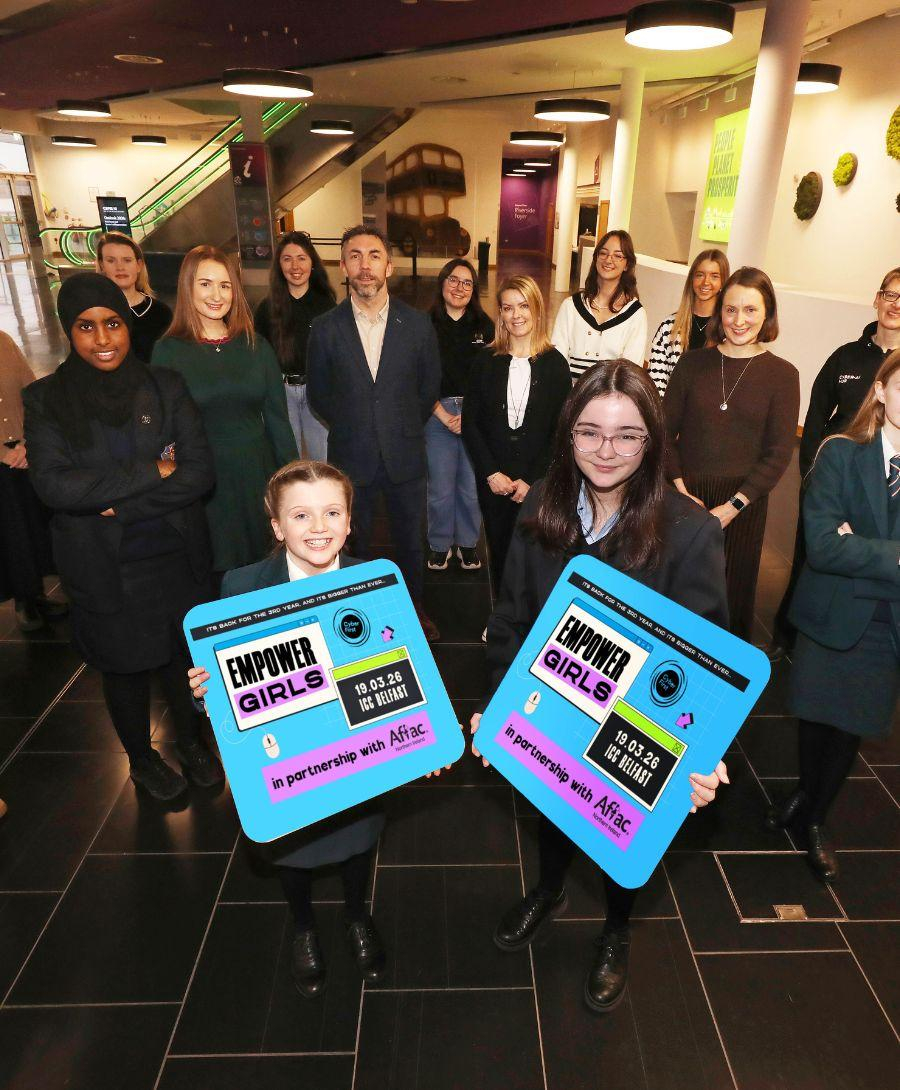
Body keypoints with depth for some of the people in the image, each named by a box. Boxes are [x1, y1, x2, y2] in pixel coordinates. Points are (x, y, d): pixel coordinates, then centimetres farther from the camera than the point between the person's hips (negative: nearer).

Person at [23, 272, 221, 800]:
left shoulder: (166, 386, -3)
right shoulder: (45, 399, -5)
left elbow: (201, 472, -11)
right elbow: (53, 484, -18)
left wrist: (121, 503, -19)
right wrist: (153, 471, -20)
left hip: (178, 557, 1)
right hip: (104, 569, -1)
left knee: (184, 656, 15)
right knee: (125, 667, 16)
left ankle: (192, 742, 44)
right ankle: (142, 760, 42)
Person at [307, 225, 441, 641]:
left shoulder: (418, 324, -3)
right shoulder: (325, 328, -5)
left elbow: (429, 386, 8)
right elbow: (318, 394, 7)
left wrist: (405, 428, 9)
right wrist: (350, 427, 7)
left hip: (405, 456, 1)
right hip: (351, 458, 0)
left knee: (410, 541, 14)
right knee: (356, 544, 13)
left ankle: (413, 606, 36)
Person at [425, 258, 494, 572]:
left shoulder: (484, 325, 5)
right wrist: (444, 416, -9)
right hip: (437, 413, -1)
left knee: (472, 485, 6)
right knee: (440, 486, 4)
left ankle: (467, 542, 27)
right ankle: (440, 544, 25)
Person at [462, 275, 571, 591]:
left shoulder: (555, 364, -1)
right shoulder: (487, 361, 3)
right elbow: (470, 423, 1)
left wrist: (531, 480, -10)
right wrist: (491, 473, -8)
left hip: (538, 482, -2)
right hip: (492, 479, 2)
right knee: (498, 552, 12)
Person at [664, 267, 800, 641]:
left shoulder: (782, 374, -2)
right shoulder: (692, 362, 2)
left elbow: (778, 453, -5)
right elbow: (665, 431, 2)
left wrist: (732, 506, -12)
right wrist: (680, 489, -9)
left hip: (742, 503, -1)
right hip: (684, 496, 1)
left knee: (730, 593, 11)